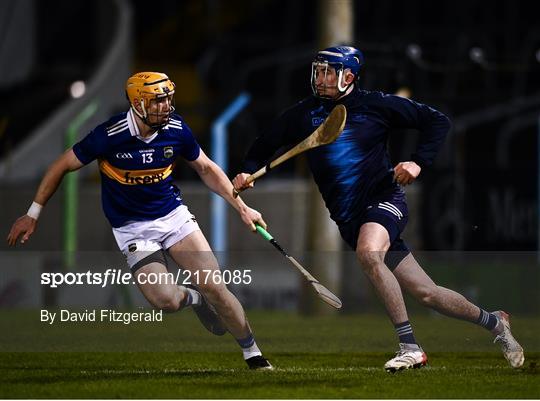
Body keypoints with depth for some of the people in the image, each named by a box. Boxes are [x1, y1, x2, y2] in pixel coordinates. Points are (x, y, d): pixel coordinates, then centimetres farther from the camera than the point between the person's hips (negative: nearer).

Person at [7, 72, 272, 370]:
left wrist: (241, 207, 5)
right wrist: (33, 214, -6)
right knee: (165, 300, -21)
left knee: (214, 286, -10)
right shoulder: (110, 136, -21)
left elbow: (206, 168, 9)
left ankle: (253, 354, 9)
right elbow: (63, 166, -9)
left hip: (173, 214, 3)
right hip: (132, 229, -3)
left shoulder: (176, 130, -9)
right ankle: (194, 298, 17)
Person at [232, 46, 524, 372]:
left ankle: (410, 347, -32)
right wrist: (248, 172, -5)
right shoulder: (305, 114, 6)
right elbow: (264, 146, 14)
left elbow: (438, 121, 3)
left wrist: (419, 163, -10)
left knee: (368, 252, -36)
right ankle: (492, 322, 26)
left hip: (384, 198, -4)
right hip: (349, 219, 4)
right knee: (425, 293, 2)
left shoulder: (375, 105, -3)